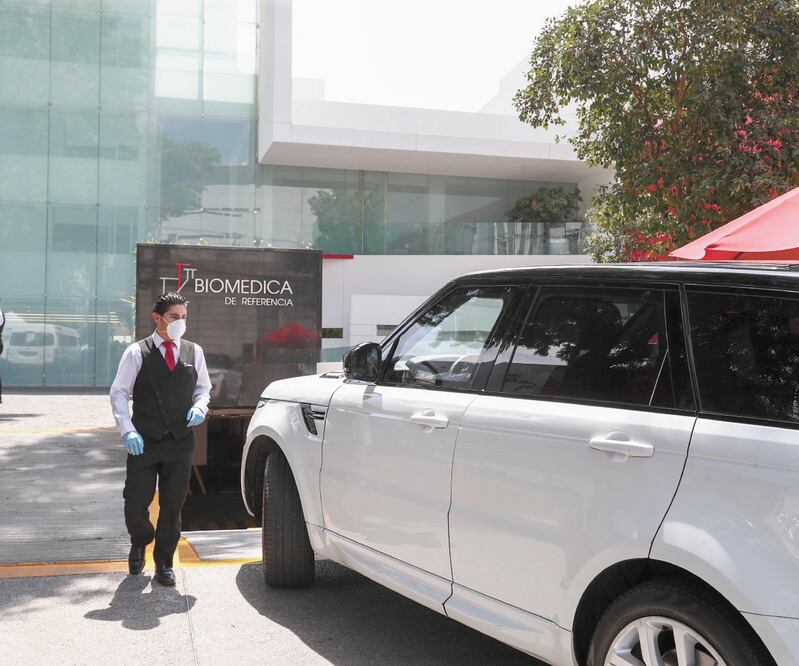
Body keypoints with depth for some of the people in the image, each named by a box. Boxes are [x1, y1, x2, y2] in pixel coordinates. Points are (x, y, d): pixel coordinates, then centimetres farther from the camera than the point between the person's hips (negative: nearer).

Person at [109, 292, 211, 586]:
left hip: (181, 443, 2)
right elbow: (119, 393, -1)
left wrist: (199, 407, -4)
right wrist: (127, 430, -12)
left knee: (172, 508, 6)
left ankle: (164, 563, 23)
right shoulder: (137, 353, -3)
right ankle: (140, 544, 34)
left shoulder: (194, 352, 7)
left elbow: (203, 388, 17)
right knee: (135, 505, 2)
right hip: (144, 442, -2)